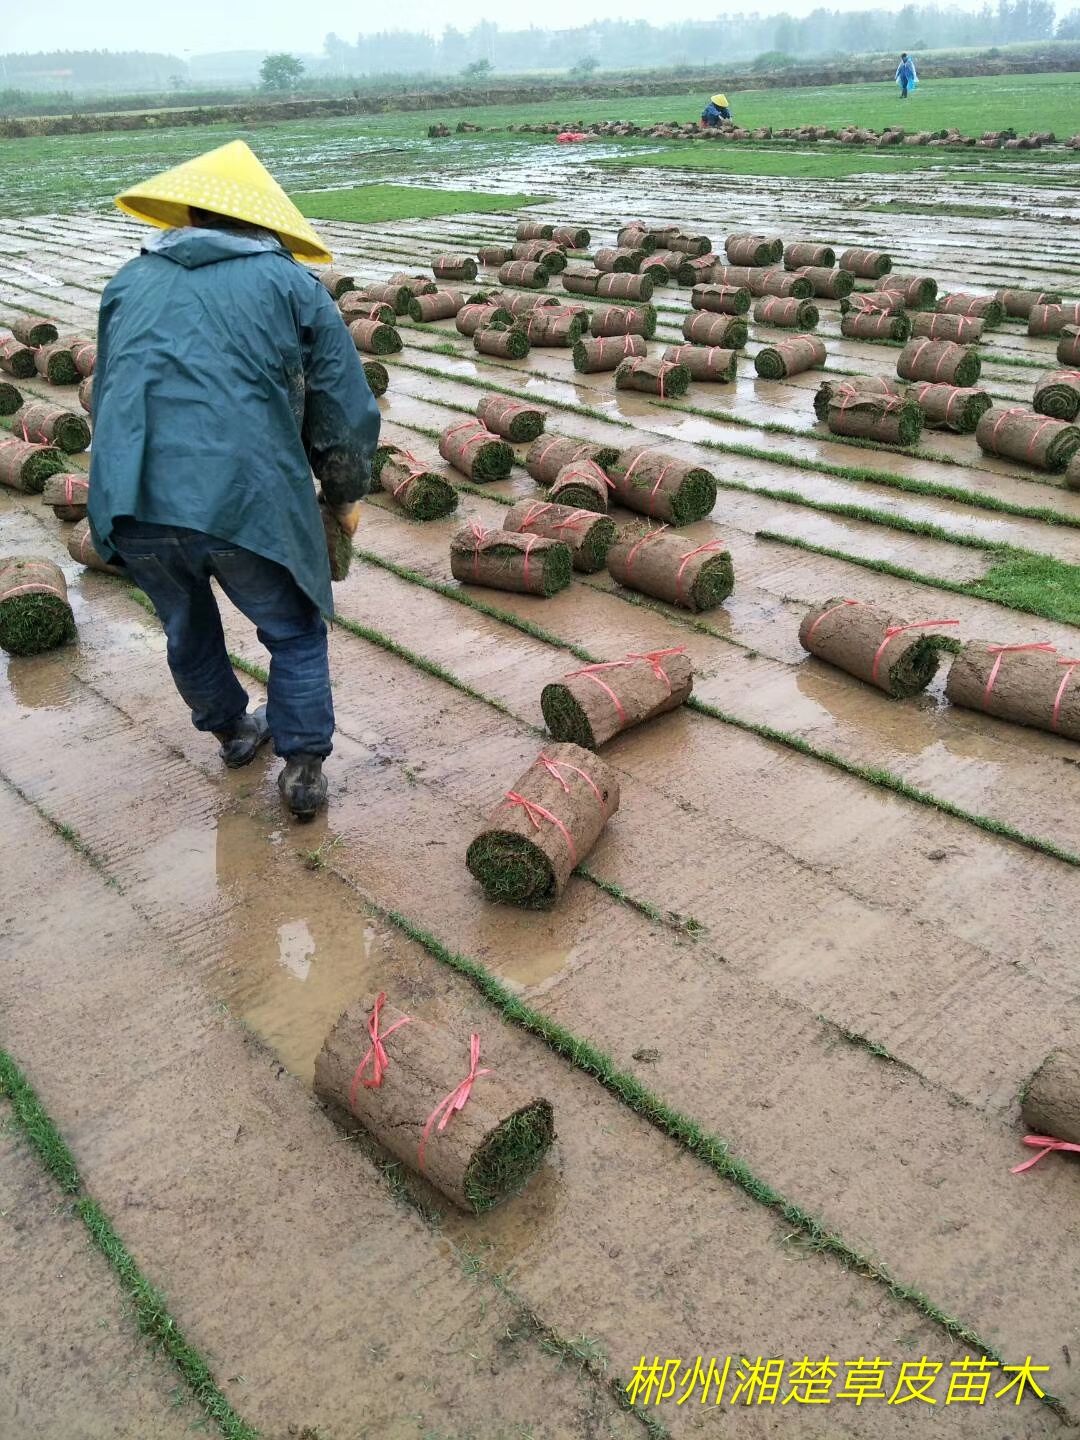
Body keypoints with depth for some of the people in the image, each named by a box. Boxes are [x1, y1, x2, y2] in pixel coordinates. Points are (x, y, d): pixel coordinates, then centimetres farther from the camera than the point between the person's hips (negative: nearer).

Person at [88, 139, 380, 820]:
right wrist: (346, 495, 20)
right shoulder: (293, 283, 8)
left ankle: (232, 731, 48)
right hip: (249, 499, -4)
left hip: (131, 502, 4)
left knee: (188, 629, 28)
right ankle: (303, 766, 21)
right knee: (295, 632, 19)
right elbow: (347, 412, 4)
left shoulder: (131, 280, 19)